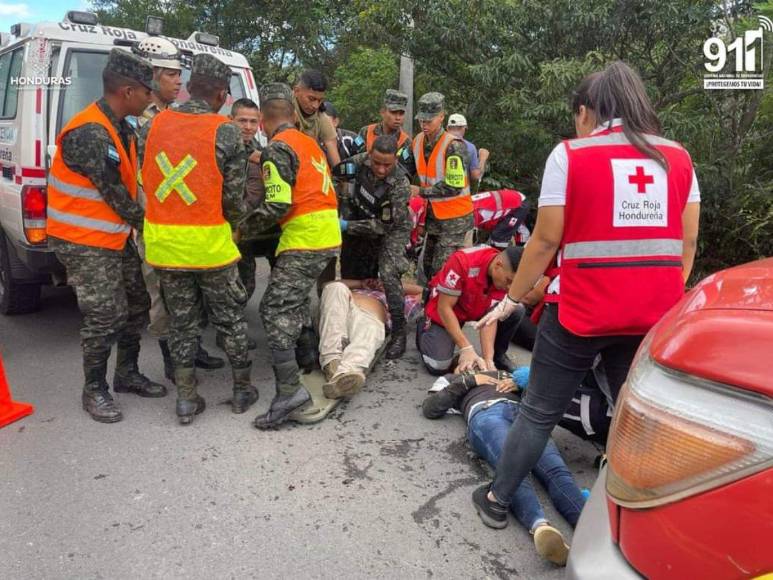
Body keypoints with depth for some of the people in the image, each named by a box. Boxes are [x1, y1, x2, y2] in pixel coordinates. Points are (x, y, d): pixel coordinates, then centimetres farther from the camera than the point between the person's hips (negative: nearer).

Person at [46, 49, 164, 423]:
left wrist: (137, 225, 3)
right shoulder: (88, 133, -22)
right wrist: (146, 225, -5)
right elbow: (113, 192, -18)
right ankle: (94, 390, 13)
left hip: (116, 237, 9)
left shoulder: (120, 128, 8)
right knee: (106, 316, -6)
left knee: (136, 306, 13)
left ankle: (127, 374, 28)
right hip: (84, 242, -9)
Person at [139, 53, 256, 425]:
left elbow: (144, 180, 7)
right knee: (230, 318, 14)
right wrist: (235, 222, 12)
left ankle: (186, 399, 23)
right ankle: (242, 389, 28)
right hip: (209, 242, -3)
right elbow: (234, 197, -8)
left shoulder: (153, 126, 2)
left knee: (182, 321, 16)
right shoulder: (225, 132, -9)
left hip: (163, 241, 4)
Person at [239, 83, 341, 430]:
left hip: (304, 240, -9)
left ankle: (290, 389, -16)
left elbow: (278, 205, -17)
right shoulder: (309, 142, 18)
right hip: (329, 237, 9)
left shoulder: (278, 148, -9)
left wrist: (243, 230, -5)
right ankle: (312, 358, 36)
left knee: (275, 310, -10)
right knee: (296, 303, 24)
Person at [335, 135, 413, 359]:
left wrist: (347, 226, -27)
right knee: (350, 275, 13)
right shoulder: (363, 160, -17)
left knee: (388, 275, -25)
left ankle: (398, 332, -13)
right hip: (360, 224, 6)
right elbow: (339, 169, 6)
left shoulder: (400, 185, -32)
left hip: (392, 230, -6)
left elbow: (385, 225, -27)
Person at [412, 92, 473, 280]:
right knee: (428, 266, 15)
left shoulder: (453, 146, -21)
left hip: (455, 216, -7)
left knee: (442, 269, -9)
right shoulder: (418, 141, 1)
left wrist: (421, 191, -18)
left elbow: (454, 187, -25)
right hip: (433, 214, 7)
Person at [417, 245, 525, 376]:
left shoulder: (507, 274, -22)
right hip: (443, 311, -4)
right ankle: (424, 328, 12)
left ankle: (497, 354, 5)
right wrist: (466, 348, -34)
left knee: (516, 312, -21)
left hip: (476, 309, 4)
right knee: (439, 366, -20)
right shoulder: (462, 261, -36)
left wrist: (488, 359, -34)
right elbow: (444, 308, -30)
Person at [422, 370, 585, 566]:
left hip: (523, 413, 2)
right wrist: (469, 381, 13)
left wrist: (519, 385, 15)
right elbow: (429, 409, 16)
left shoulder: (503, 374, 46)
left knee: (556, 471, -30)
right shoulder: (450, 379, 37)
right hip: (485, 414, -2)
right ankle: (540, 526, -60)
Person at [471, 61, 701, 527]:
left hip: (581, 310, -4)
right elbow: (688, 243, 9)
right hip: (654, 314, 4)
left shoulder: (570, 155, -4)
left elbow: (546, 241, -6)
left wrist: (511, 300, 4)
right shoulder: (678, 157, 9)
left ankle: (497, 500, 23)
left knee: (540, 412, 9)